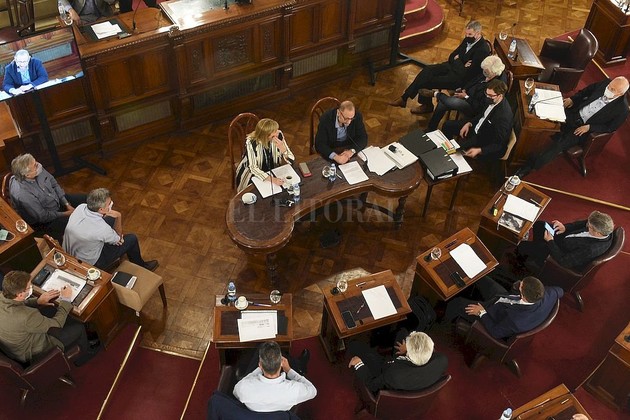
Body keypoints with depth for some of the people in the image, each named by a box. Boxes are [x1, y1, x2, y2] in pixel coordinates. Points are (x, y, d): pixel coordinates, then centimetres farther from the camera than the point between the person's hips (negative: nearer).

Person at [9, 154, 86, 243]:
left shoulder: (38, 168, -19)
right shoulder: (22, 194, -36)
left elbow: (54, 184, -1)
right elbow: (43, 216, -25)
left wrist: (67, 204, -5)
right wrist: (66, 214, -16)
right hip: (44, 222, -8)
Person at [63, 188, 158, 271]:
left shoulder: (81, 207, -18)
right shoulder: (102, 228, -36)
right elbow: (118, 239, -12)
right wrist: (118, 217, -23)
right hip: (90, 264, -6)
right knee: (132, 239, 3)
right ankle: (141, 267, 31)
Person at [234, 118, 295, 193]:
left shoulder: (279, 135, -18)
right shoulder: (251, 142, -27)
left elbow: (291, 161, -13)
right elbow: (253, 168, -31)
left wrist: (283, 149, -33)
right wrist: (271, 179, -45)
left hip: (273, 171, 4)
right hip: (253, 174, -4)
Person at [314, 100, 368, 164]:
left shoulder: (357, 116, -17)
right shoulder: (326, 119, -23)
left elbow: (363, 138, -11)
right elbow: (319, 144, -25)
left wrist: (352, 150, -31)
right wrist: (335, 156, -41)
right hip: (331, 150, -1)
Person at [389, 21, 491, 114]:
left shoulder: (483, 50, -26)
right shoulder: (468, 39, 0)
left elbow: (467, 74, -27)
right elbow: (452, 56, 8)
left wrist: (457, 60, -14)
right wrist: (458, 62, -14)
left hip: (461, 79, -8)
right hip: (453, 66, 8)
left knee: (428, 81, -14)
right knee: (427, 70, -11)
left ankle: (427, 105, 12)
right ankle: (404, 98, -8)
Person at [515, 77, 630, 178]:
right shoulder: (605, 83, -9)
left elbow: (610, 127, -9)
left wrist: (589, 127, -18)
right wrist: (573, 99, -7)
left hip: (583, 128, -5)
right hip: (575, 113, 6)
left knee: (560, 145, -21)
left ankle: (530, 166, -17)